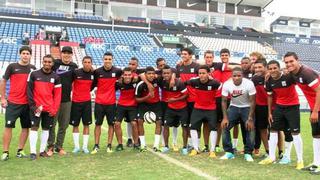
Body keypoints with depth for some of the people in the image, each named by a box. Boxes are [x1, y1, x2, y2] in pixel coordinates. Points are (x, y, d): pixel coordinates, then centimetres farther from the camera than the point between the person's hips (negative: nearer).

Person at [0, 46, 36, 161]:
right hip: (12, 103, -3)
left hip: (27, 103, 3)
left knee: (26, 127, 6)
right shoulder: (12, 66, -1)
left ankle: (20, 151, 17)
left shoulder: (33, 68, 6)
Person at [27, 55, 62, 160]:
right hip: (36, 107, -2)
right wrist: (33, 106, -7)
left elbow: (57, 94, 5)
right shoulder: (34, 74, 1)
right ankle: (33, 152, 0)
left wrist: (55, 109, -2)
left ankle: (42, 150, 19)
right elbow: (29, 91, 0)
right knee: (34, 127, -6)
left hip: (49, 108, 2)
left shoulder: (55, 77, 6)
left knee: (46, 128, 9)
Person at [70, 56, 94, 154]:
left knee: (86, 124, 4)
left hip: (87, 101, 2)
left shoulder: (93, 74, -1)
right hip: (76, 101, -2)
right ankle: (76, 146, 15)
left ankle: (85, 146, 13)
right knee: (75, 124, 5)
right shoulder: (76, 72, -10)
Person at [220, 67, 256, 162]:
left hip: (247, 107, -2)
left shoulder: (249, 84, -24)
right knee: (224, 126, -11)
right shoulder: (227, 84, -19)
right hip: (233, 107, 2)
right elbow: (224, 101, -9)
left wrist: (250, 119, -20)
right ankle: (229, 152, 2)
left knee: (250, 128, -16)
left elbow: (252, 101, -17)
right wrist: (225, 117, -15)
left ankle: (248, 153, 0)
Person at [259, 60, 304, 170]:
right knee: (273, 130, 7)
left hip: (292, 106, -5)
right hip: (279, 106, 5)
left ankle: (300, 160, 9)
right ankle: (271, 157, 18)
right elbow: (270, 96, 6)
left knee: (295, 132, -4)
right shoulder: (269, 81, -7)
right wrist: (270, 112, 8)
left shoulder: (288, 76, -23)